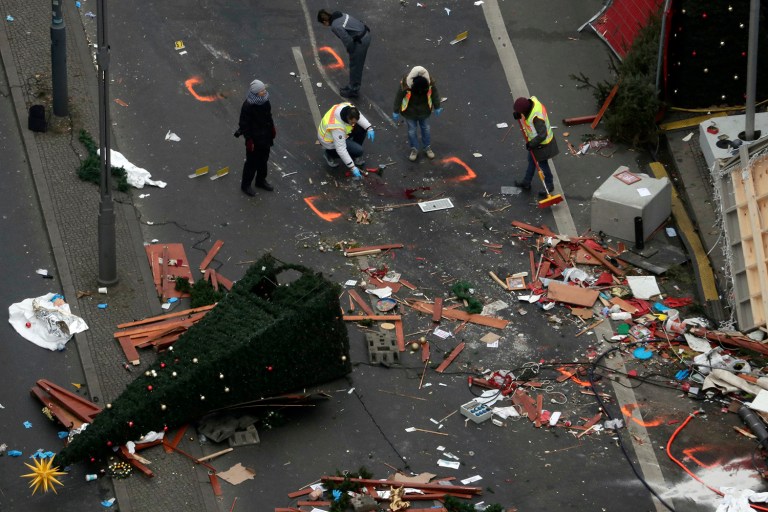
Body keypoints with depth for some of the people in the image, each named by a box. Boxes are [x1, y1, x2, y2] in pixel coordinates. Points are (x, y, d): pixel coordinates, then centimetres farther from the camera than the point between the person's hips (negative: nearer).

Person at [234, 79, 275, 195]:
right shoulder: (248, 106, -28)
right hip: (254, 139, -7)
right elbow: (244, 124, -21)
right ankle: (245, 185, 25)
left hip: (265, 137, 7)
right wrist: (249, 140, -19)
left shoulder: (265, 101, -5)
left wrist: (272, 128, 17)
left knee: (263, 159, 22)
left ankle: (261, 180, 42)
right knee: (252, 162, 7)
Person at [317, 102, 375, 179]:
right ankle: (331, 154, 5)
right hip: (330, 141, -8)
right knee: (358, 150, -18)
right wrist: (352, 167, -33)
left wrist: (369, 128, -18)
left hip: (341, 135, 8)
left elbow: (359, 117, -2)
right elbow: (341, 149, -36)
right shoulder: (337, 126, -42)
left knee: (362, 128, -7)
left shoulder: (349, 108, -24)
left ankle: (355, 156, 12)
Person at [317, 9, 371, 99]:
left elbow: (348, 41, -20)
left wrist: (350, 51, 1)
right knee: (358, 64, 23)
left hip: (360, 41, -9)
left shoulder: (335, 27, -20)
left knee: (355, 66, 10)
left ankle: (353, 90, 25)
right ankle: (352, 86, 39)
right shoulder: (339, 14, 5)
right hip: (366, 34, 9)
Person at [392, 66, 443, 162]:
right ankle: (414, 150, 33)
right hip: (410, 112, -2)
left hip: (424, 111, 2)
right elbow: (398, 98, -19)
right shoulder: (405, 85, -36)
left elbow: (435, 94, -8)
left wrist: (437, 107, 6)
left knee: (426, 128, 19)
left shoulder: (430, 83, -29)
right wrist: (396, 112, -7)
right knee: (412, 130, 11)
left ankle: (427, 147, 40)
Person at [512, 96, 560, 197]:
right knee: (531, 160, 25)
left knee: (542, 164, 13)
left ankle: (549, 185, 35)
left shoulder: (536, 117, -42)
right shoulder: (532, 101, -16)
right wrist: (518, 115, -14)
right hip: (534, 140, 9)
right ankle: (526, 182, 45)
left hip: (541, 144, -9)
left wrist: (531, 144, -25)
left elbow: (542, 135, -38)